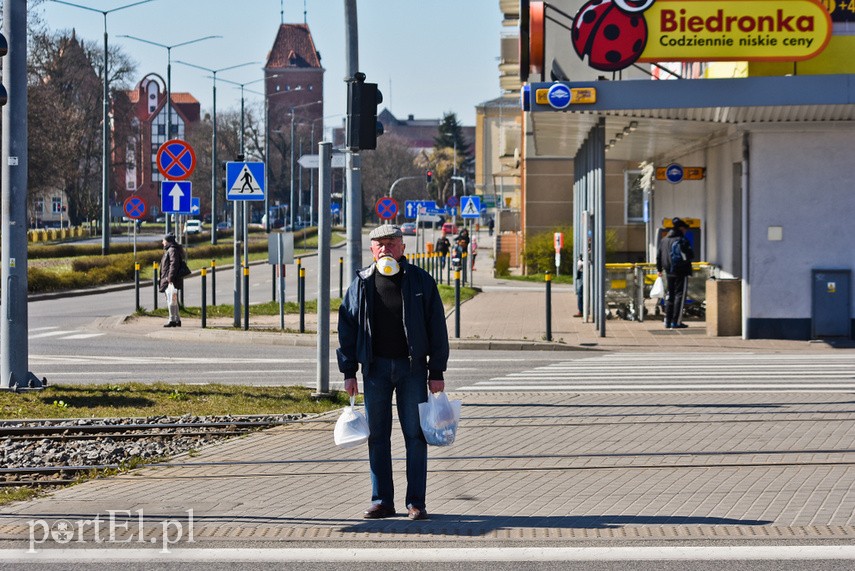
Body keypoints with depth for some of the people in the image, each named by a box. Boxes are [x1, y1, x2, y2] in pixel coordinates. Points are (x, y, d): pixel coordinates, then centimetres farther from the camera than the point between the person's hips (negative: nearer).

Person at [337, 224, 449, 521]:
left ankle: (416, 502, 3)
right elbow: (347, 328, 7)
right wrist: (348, 372, 1)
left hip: (412, 366, -1)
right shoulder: (361, 284, 5)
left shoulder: (421, 281, 1)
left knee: (415, 435, -1)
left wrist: (437, 372, -4)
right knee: (378, 436, 4)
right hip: (375, 368, 2)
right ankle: (382, 501, 10)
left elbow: (437, 327, 1)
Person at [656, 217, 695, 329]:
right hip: (681, 272, -7)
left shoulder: (663, 240, 10)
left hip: (668, 272, 7)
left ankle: (668, 321, 16)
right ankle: (676, 322, -6)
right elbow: (690, 256, -13)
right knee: (680, 295, -2)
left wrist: (659, 269, 24)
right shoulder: (682, 240, -13)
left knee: (669, 296, 14)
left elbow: (658, 256, 15)